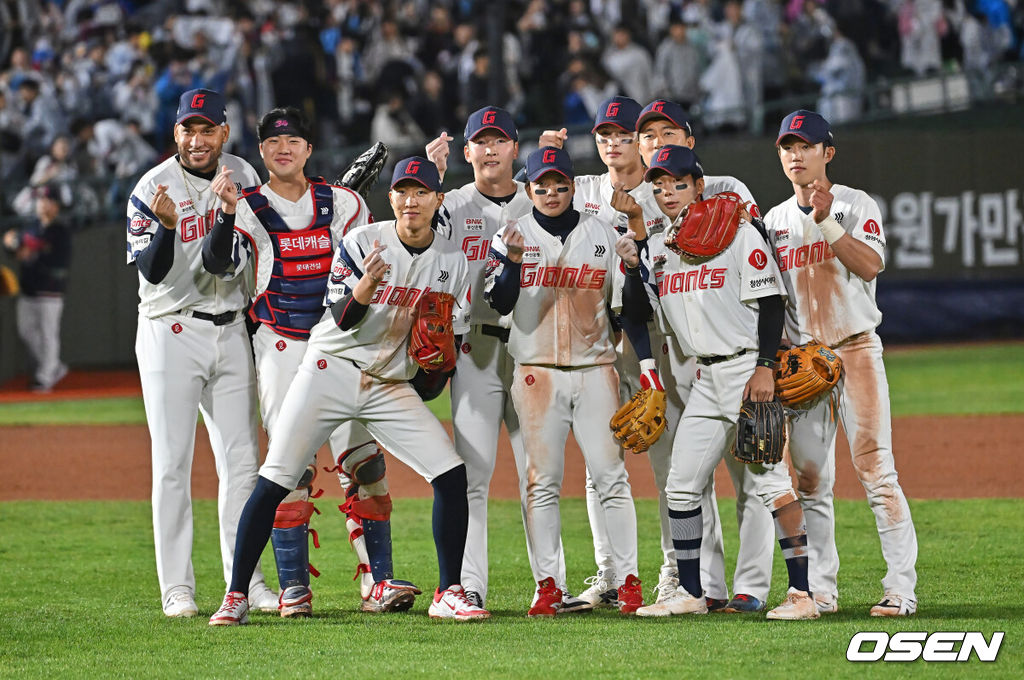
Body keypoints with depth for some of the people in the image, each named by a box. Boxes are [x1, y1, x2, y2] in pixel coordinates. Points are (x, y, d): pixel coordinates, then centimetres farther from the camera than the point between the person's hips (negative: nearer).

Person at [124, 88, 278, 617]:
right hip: (171, 332, -4)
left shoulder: (243, 176, 4)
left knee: (242, 462, 5)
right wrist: (166, 226, -33)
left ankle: (247, 581, 10)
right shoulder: (151, 189, -10)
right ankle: (177, 589, 0)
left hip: (231, 331, 4)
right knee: (172, 464, -3)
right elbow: (153, 272, -17)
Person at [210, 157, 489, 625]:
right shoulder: (361, 242, -7)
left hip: (392, 385, 3)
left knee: (452, 473, -10)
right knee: (273, 481, -11)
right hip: (331, 370, -3)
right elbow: (342, 318, -14)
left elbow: (452, 337, 11)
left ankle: (448, 596, 1)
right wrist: (365, 285, -35)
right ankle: (236, 597, -4)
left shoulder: (453, 262, 4)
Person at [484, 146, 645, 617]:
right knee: (543, 481, -1)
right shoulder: (511, 236, 4)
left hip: (595, 368, 1)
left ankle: (628, 580, -2)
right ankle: (546, 584, 2)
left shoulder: (602, 234, 9)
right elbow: (499, 303, -6)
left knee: (611, 476, -4)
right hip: (537, 371, -1)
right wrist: (512, 261, -20)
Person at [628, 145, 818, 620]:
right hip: (706, 379, 7)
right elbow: (637, 313, 12)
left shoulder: (737, 234, -7)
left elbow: (770, 303, -11)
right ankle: (690, 593, 17)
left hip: (748, 368, -7)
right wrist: (634, 268, -6)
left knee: (769, 479, -13)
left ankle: (802, 593, -13)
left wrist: (765, 367, -19)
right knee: (680, 486, 7)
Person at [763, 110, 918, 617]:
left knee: (875, 468, -12)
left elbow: (870, 266, -15)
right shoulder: (774, 221, 13)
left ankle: (901, 589, -13)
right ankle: (820, 591, 7)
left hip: (855, 348, -5)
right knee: (809, 478, 2)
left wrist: (827, 222, -22)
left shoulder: (857, 205, 0)